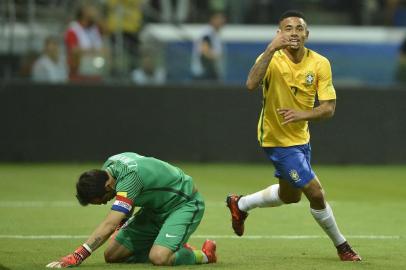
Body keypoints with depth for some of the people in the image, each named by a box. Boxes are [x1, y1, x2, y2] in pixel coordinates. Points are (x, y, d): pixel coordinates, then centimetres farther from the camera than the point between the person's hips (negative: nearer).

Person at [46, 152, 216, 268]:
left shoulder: (129, 177, -37)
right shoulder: (109, 166, -10)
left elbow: (109, 225, -44)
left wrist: (76, 257, -48)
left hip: (184, 204, -9)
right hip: (155, 208, 9)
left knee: (159, 258, -34)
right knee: (112, 255, 0)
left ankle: (204, 255, -4)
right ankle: (175, 249, 11)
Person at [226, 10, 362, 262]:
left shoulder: (320, 64, -8)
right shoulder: (272, 59, -18)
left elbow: (329, 108, -12)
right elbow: (251, 84, -38)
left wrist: (303, 114, -31)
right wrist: (272, 49, -44)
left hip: (301, 137, 6)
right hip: (278, 140, -6)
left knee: (290, 196, 25)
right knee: (316, 194, -10)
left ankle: (240, 204, 47)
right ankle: (341, 245, 11)